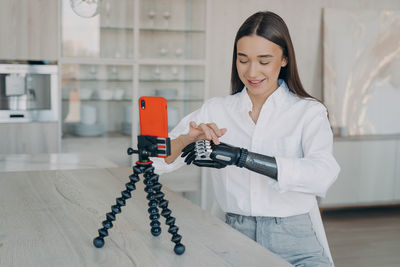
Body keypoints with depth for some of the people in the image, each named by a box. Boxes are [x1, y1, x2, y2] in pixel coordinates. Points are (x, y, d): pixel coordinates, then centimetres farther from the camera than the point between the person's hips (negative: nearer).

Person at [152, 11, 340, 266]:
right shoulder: (216, 110, 6)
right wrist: (187, 139, -19)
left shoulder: (309, 112, -2)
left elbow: (323, 174, -21)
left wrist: (241, 157, -28)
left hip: (294, 244, -2)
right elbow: (156, 160, 3)